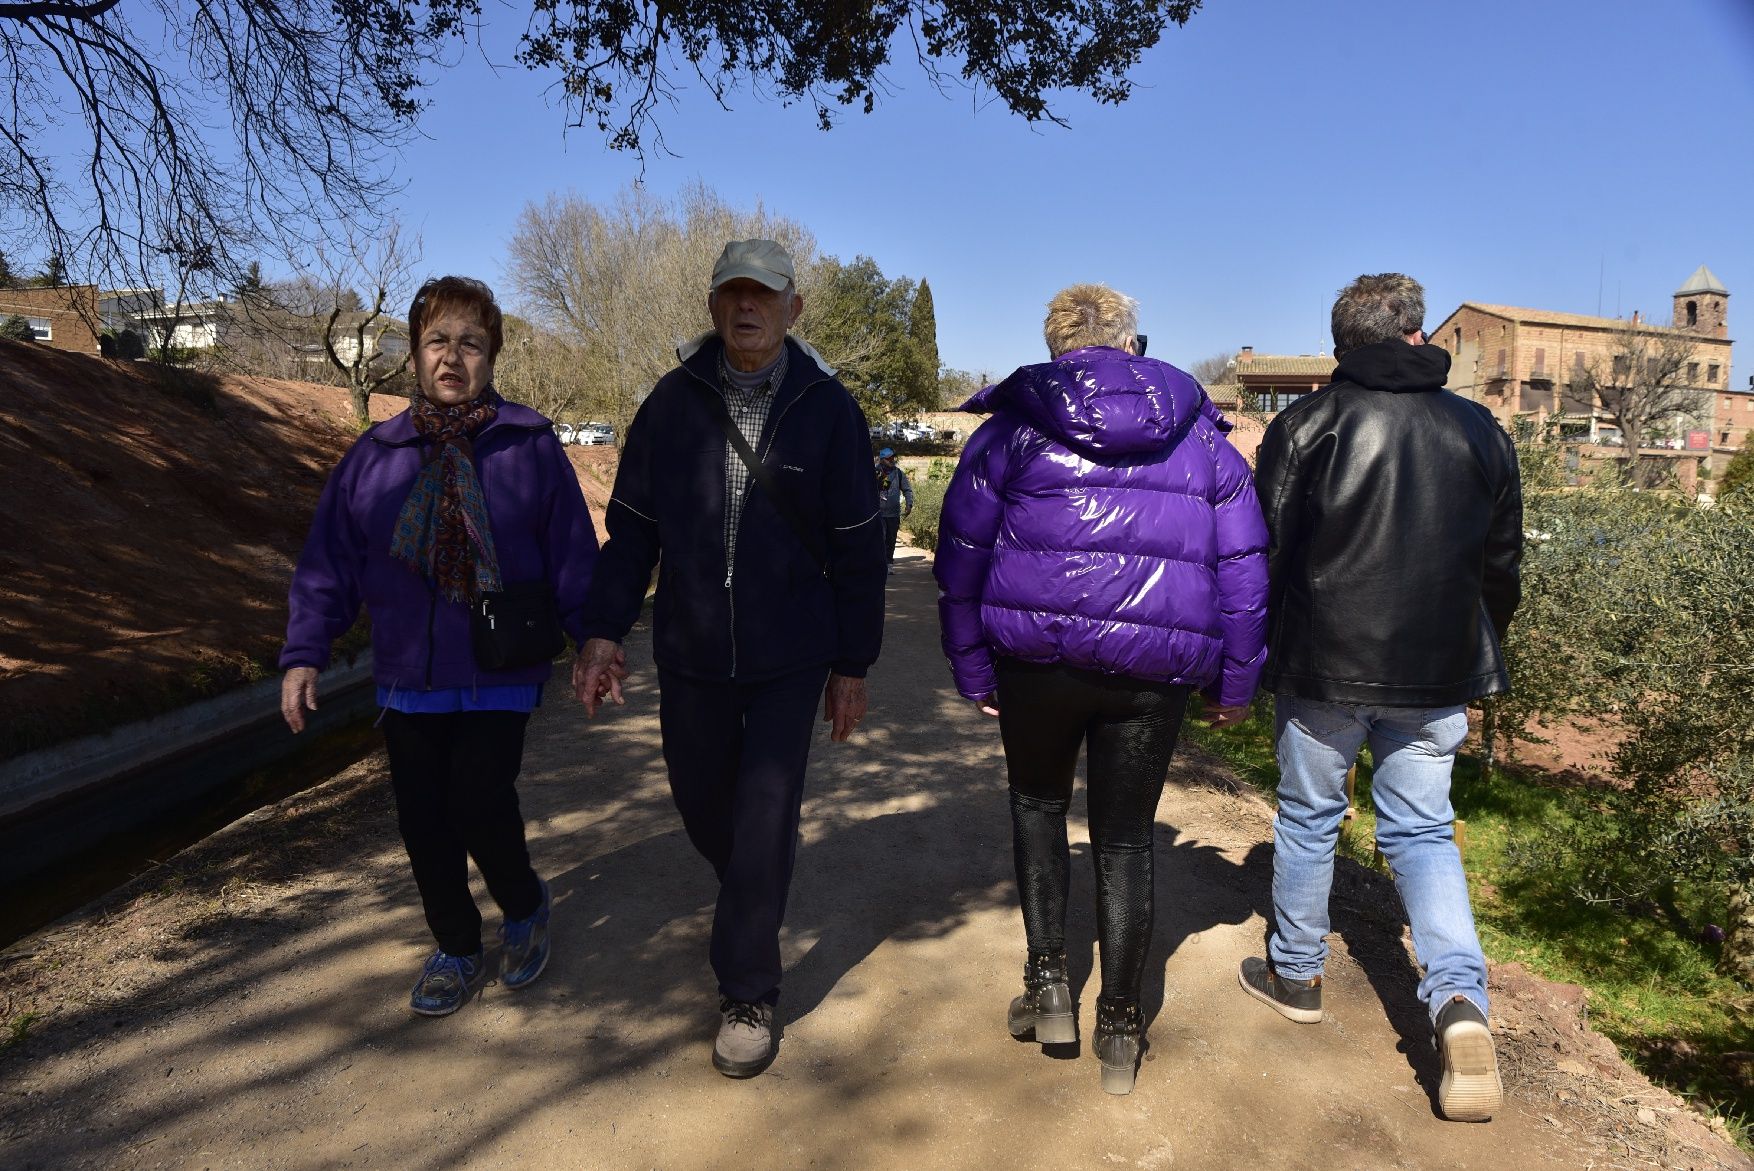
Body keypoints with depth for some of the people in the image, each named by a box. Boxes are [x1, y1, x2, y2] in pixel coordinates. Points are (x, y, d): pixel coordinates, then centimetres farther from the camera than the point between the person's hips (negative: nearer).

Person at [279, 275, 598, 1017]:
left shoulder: (530, 445, -3)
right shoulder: (375, 454, 5)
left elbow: (572, 552, -2)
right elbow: (329, 561, 6)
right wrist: (304, 653, 0)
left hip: (500, 675, -4)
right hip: (407, 678, 4)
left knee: (479, 802, -12)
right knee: (422, 819, 9)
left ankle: (525, 907, 20)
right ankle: (456, 950, 30)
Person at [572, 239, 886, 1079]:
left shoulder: (827, 409, -5)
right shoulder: (673, 401, -1)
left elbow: (856, 547, -2)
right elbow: (631, 524, 4)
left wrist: (852, 666, -1)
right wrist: (604, 630, -4)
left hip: (791, 658, -2)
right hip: (690, 653, 3)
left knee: (766, 817, -4)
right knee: (700, 801, 16)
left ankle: (748, 995, 15)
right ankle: (750, 900, 49)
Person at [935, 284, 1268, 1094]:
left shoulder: (1013, 428, 4)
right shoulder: (1200, 433, 10)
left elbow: (962, 556, 3)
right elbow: (1243, 563, 8)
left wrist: (974, 670, 10)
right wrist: (1235, 681, 14)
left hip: (1038, 657, -1)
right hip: (1154, 671, 1)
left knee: (1037, 801, 24)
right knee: (1124, 839, 13)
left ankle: (1047, 985, 20)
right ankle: (1119, 1034, 20)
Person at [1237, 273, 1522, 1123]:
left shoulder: (1305, 423, -5)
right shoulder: (1480, 431, 5)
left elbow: (1262, 551, -5)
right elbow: (1502, 562, 11)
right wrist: (1478, 662, 23)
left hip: (1322, 668, -2)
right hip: (1437, 675, 3)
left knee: (1308, 816, 13)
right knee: (1422, 831, 13)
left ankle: (1295, 973, 29)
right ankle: (1461, 1002, -2)